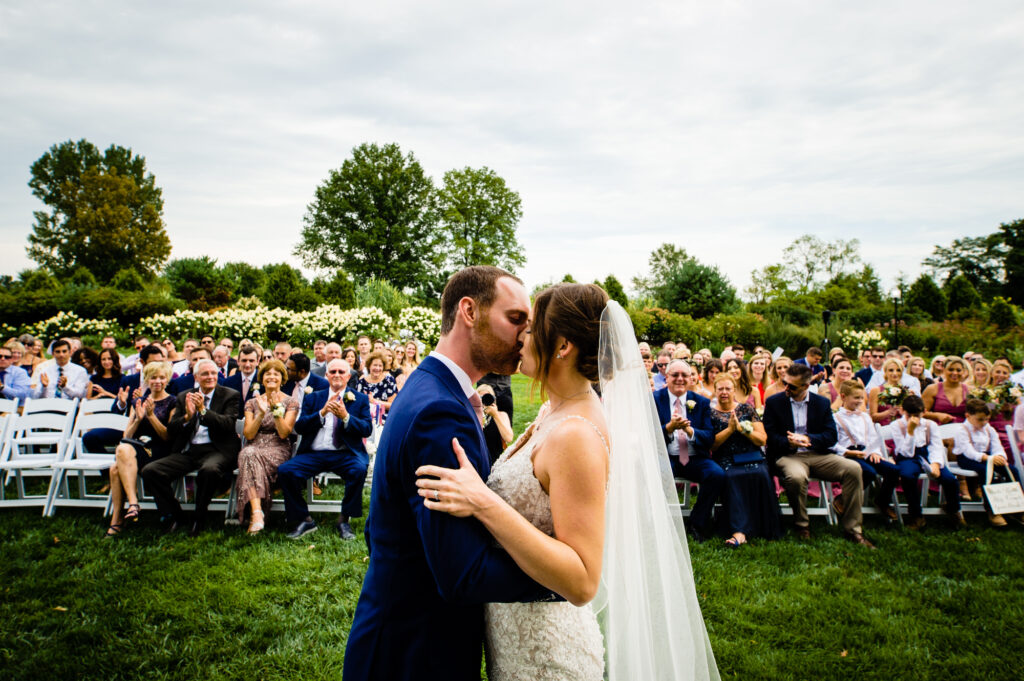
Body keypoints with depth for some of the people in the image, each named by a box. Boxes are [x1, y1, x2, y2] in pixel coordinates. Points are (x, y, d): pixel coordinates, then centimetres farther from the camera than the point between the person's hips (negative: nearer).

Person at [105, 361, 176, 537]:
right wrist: (138, 419, -2)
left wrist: (151, 415, -9)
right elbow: (126, 436, 16)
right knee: (115, 468, -31)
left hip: (159, 451, -4)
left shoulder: (172, 402, 8)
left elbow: (169, 437, -1)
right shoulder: (138, 403, 22)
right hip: (136, 447, 4)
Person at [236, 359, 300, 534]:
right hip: (254, 447, 2)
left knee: (251, 457, -34)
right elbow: (249, 434, 3)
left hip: (278, 451, -2)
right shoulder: (252, 402, 15)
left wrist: (277, 409, -14)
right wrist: (261, 413, -11)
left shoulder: (291, 402, 7)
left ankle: (255, 513, -37)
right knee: (248, 453, -36)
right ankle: (257, 513, -47)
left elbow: (284, 433, -5)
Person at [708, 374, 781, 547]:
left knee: (761, 474, -31)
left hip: (752, 459, 1)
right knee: (731, 477, -34)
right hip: (726, 462, -1)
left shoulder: (747, 409, 14)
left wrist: (741, 428, -7)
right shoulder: (711, 414, 11)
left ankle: (766, 529, -21)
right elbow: (711, 445, 0)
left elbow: (762, 439, 6)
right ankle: (739, 532, -40)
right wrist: (729, 429, -9)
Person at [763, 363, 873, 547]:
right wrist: (789, 442, -21)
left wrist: (807, 439, -14)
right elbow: (770, 437, -1)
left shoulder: (822, 402, 9)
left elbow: (832, 436, 3)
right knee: (797, 477, -37)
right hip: (788, 455, -3)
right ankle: (802, 525, -10)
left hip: (817, 455, 3)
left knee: (853, 469, -21)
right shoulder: (773, 402, 3)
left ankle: (852, 529, -11)